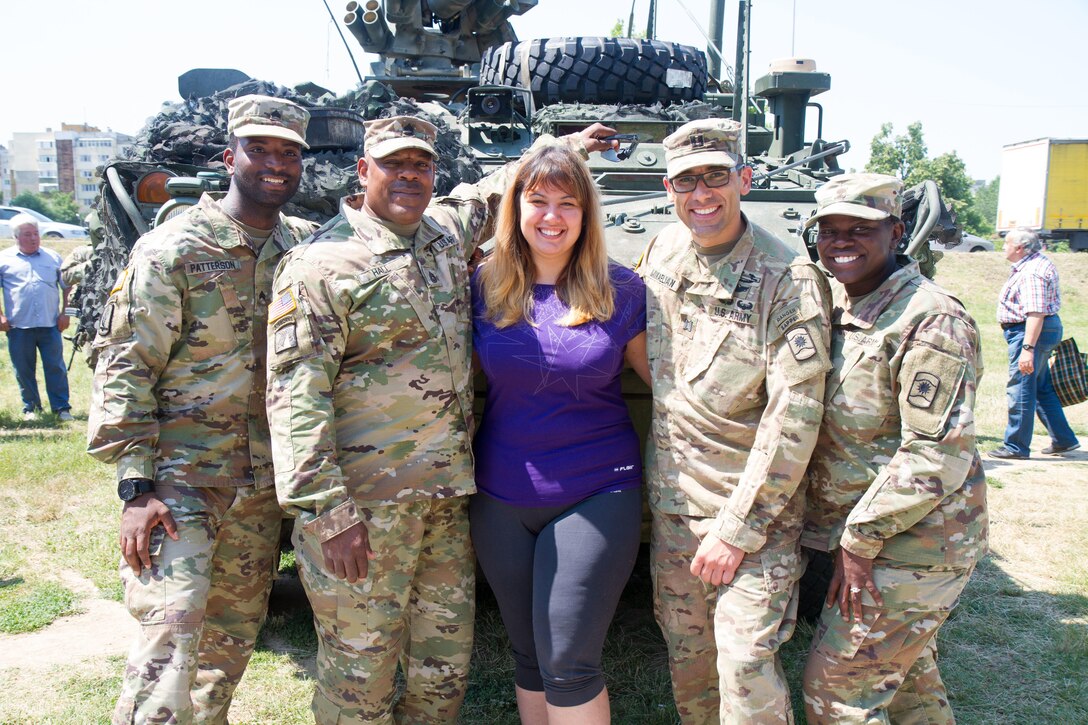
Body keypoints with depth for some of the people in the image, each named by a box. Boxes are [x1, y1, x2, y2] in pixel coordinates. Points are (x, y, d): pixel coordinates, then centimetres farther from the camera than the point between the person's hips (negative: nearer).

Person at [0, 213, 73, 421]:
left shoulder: (52, 257, 11)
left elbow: (67, 287, 15)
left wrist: (64, 313, 6)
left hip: (50, 325, 0)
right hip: (18, 327, 0)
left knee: (55, 367, 0)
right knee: (24, 370, 6)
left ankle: (61, 407, 6)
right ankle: (30, 407, 18)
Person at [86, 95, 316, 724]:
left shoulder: (307, 246, 7)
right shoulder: (173, 249, -7)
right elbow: (126, 367, -9)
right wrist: (137, 484, -15)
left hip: (263, 487, 5)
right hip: (180, 481, -5)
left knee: (233, 639, 15)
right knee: (169, 638, -9)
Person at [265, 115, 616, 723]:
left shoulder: (449, 233, 11)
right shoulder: (323, 263, -8)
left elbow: (494, 191, 35)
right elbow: (296, 396, -14)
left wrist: (564, 148, 41)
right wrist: (327, 510, -18)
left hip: (448, 500, 6)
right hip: (361, 505, -6)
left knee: (445, 675, 14)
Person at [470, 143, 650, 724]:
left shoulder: (620, 289, -4)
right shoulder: (485, 287, 0)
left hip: (596, 495, -2)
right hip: (501, 500, 3)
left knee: (568, 665, -1)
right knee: (528, 658, 17)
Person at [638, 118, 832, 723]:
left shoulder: (790, 280, -16)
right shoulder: (663, 252, 2)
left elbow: (793, 420, -18)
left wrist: (736, 529, -17)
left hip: (753, 507, -5)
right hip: (670, 501, 6)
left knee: (745, 662, -5)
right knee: (685, 655, 17)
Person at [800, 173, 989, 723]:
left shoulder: (930, 320, -20)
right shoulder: (834, 302, 5)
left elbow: (938, 457, -23)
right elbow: (827, 424, 16)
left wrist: (861, 536, -19)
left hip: (913, 547, -8)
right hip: (863, 534, 8)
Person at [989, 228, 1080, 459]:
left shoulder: (1032, 272, -21)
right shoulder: (1034, 263, 13)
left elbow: (1036, 313, -29)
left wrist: (1027, 348, -33)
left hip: (1031, 332, -11)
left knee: (1020, 389, -4)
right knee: (1042, 388, 17)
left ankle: (1016, 446, 3)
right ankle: (1064, 439, 25)